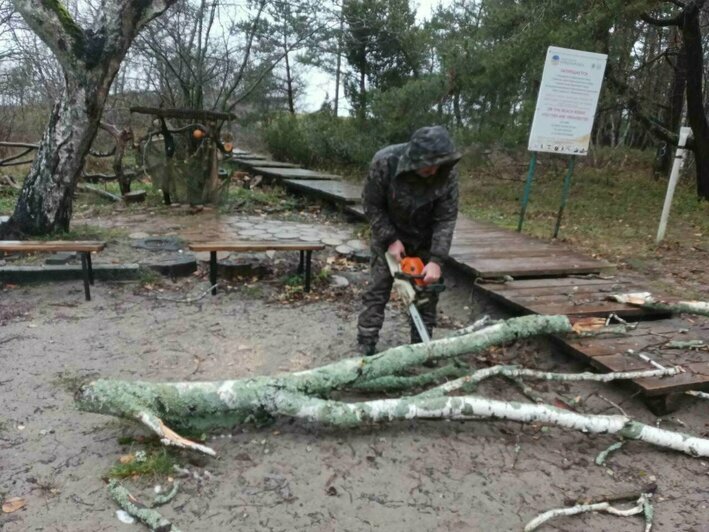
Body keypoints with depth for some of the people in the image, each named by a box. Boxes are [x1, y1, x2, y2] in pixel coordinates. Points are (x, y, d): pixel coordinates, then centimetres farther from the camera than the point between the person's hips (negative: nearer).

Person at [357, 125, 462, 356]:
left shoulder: (447, 171, -27)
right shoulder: (385, 161, -31)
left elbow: (447, 218, -20)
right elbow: (371, 205, -17)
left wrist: (436, 260, -27)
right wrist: (391, 239, -20)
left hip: (426, 238, 2)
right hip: (388, 234, -2)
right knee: (378, 290, -2)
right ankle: (365, 348, 7)